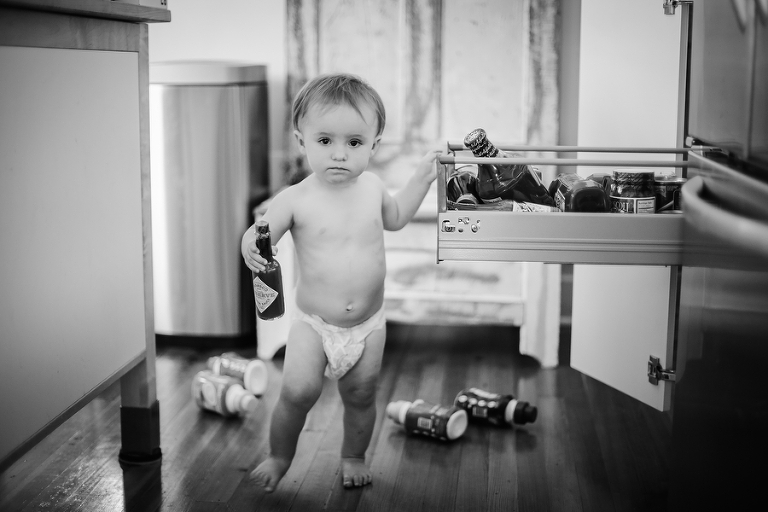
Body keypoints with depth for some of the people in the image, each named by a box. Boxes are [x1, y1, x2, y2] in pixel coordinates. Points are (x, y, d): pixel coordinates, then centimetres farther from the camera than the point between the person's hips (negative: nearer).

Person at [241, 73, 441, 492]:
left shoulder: (372, 186, -3)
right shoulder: (296, 199, -15)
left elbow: (393, 218, 19)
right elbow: (257, 235, -15)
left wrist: (421, 178, 12)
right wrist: (252, 248, -38)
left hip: (368, 323, 3)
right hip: (312, 322, -3)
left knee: (360, 396, 11)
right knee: (298, 392, -14)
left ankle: (354, 457, 38)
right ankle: (279, 456, 13)